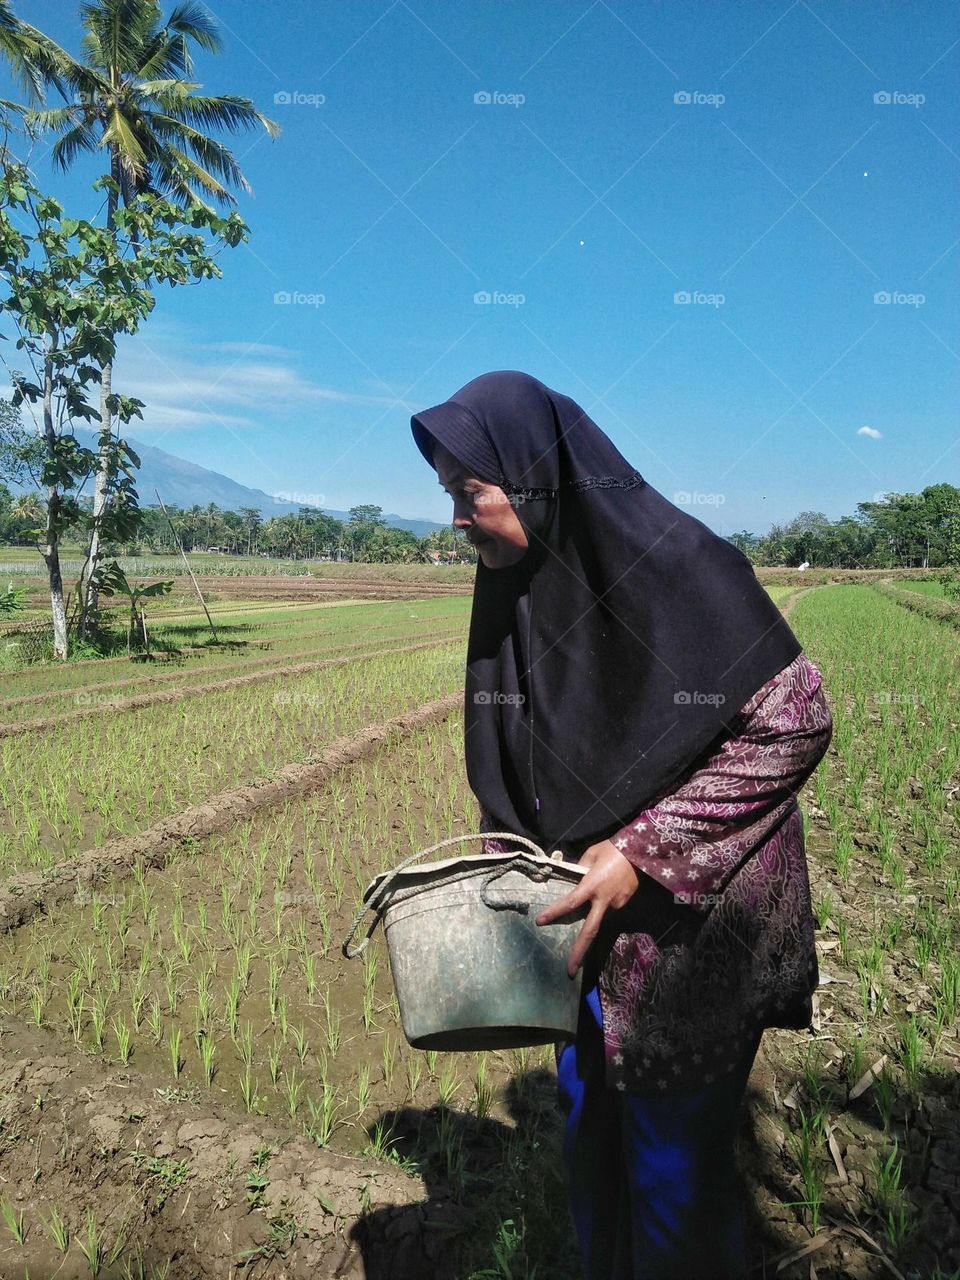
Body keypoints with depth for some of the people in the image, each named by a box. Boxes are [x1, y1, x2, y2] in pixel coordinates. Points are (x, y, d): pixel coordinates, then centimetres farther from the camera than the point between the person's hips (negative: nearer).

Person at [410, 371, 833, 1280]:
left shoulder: (673, 564, -22)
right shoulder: (513, 585, 0)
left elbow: (795, 721, -21)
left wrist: (643, 850, -23)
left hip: (691, 917, -6)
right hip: (592, 909, 7)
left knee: (672, 1157, 12)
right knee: (590, 1128, 22)